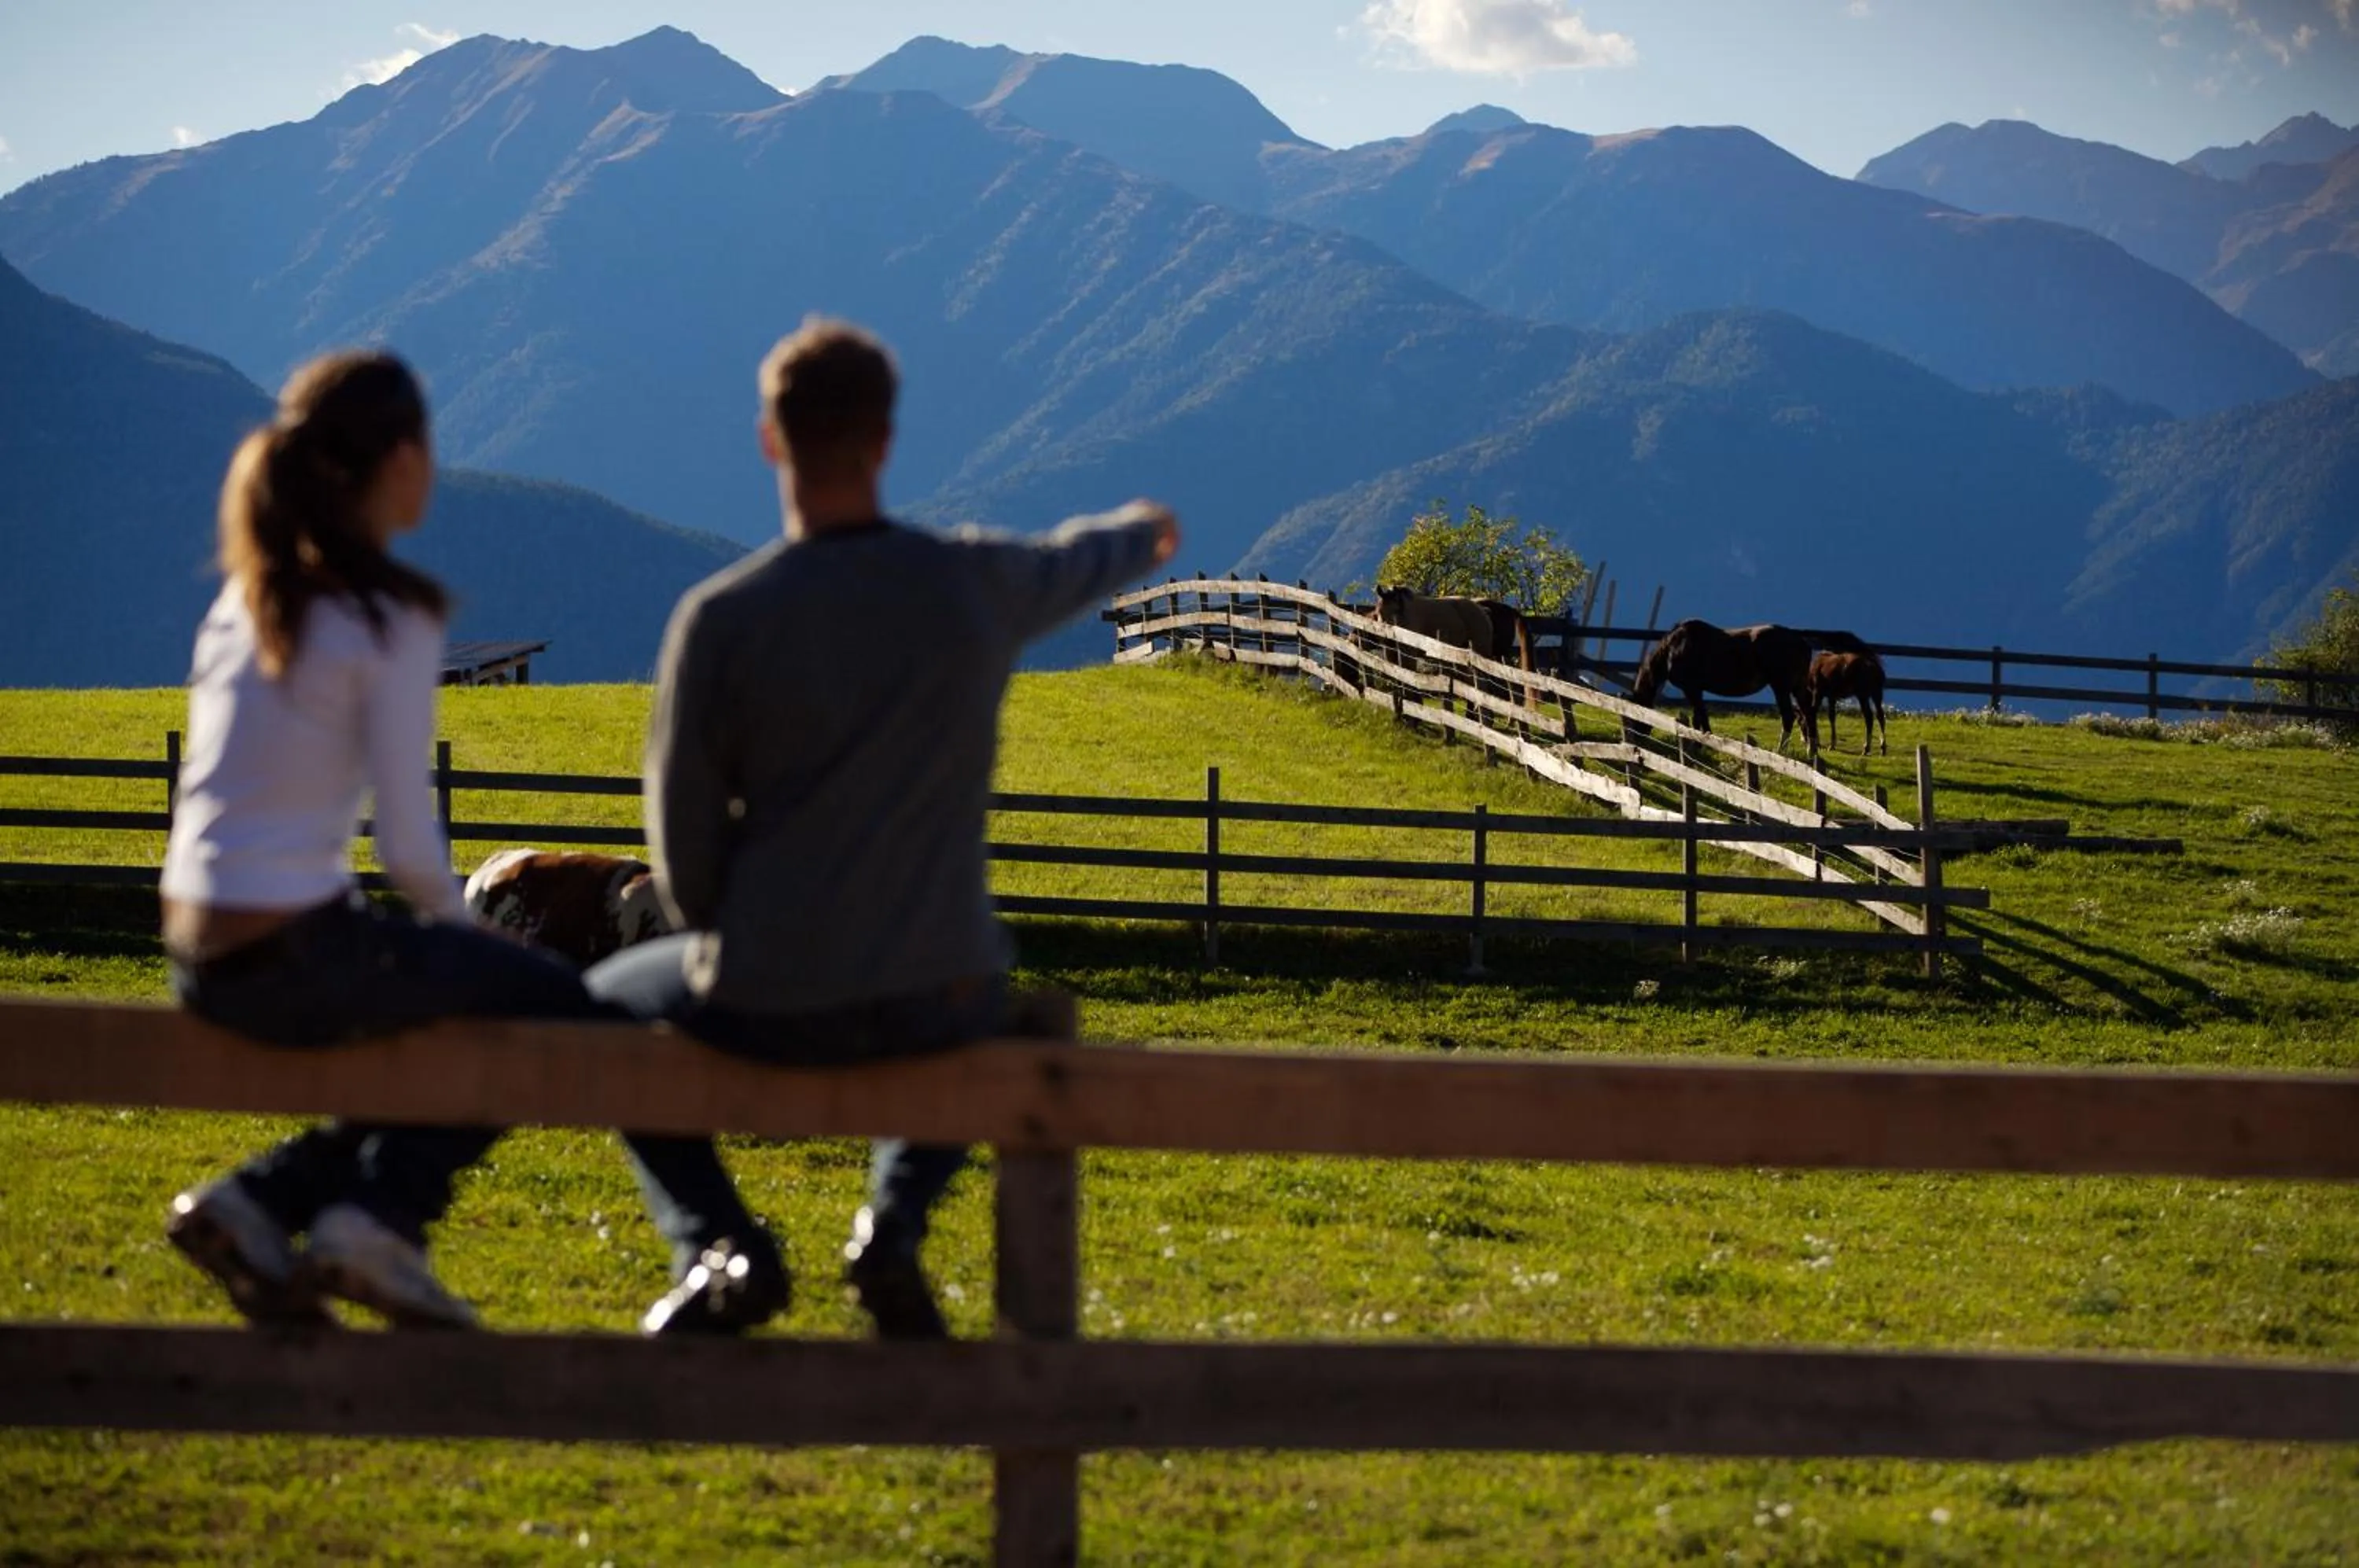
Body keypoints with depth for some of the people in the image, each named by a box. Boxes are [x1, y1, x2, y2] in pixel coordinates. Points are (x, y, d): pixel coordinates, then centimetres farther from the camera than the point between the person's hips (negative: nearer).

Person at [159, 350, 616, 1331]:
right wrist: (461, 932, 7)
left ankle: (259, 1204, 13)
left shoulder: (244, 598, 10)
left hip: (200, 955, 8)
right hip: (296, 955, -8)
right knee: (557, 1008, 11)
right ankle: (380, 1215, 5)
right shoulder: (390, 621, -13)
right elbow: (409, 848, -14)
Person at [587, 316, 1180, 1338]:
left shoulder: (721, 618, -14)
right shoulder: (974, 585, -5)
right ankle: (895, 1224, 14)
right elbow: (1074, 565, 21)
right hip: (938, 998, 2)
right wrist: (1144, 533, 46)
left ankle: (715, 1244, 9)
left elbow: (684, 837, -5)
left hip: (771, 1008, -2)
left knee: (603, 1004, 29)